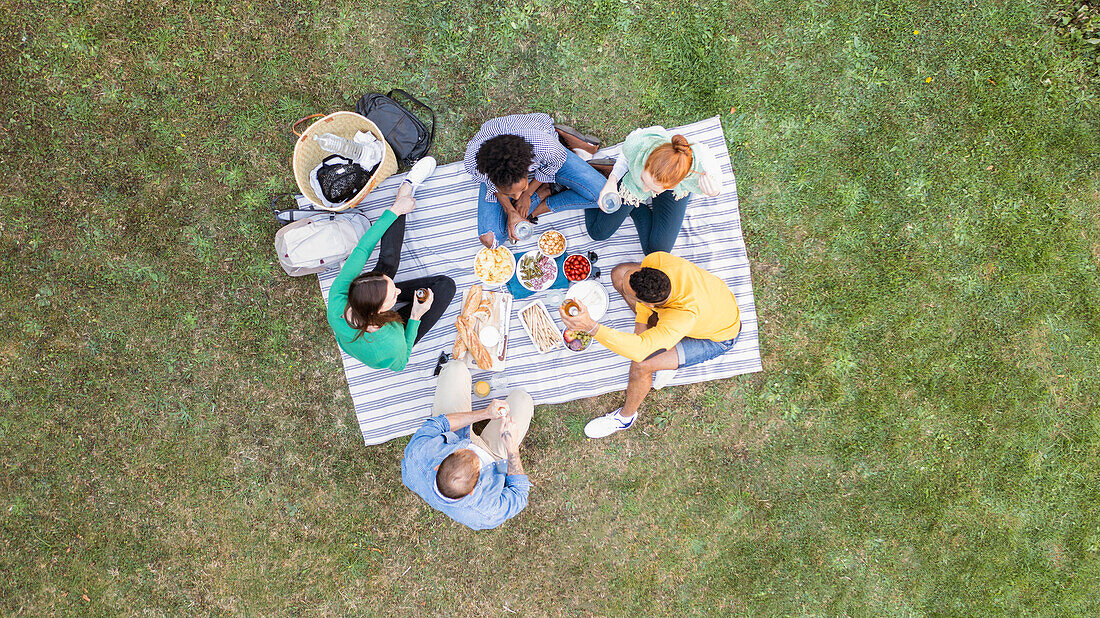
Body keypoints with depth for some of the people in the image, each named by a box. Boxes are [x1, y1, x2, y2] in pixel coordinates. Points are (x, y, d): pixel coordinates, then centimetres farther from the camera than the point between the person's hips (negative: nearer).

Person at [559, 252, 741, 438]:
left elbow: (639, 350, -55)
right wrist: (641, 326, -8)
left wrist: (591, 327, -66)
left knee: (641, 364, -24)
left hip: (718, 337, -6)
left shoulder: (685, 316, -49)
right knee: (618, 273, -4)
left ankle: (625, 416, 11)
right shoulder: (656, 260, -33)